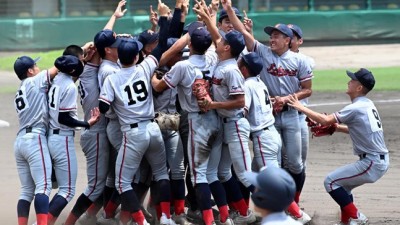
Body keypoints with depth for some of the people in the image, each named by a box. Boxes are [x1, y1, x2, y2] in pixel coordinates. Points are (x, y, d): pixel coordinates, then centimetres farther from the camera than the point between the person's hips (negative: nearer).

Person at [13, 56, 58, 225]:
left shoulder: (19, 94, 25)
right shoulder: (34, 82, 3)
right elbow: (58, 68, 3)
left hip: (20, 141, 8)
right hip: (35, 139, -8)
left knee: (27, 190, 9)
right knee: (43, 186, -16)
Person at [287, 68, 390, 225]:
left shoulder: (356, 108, -17)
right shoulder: (367, 105, 11)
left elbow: (325, 120, -20)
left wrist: (301, 107, -11)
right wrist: (338, 128, 9)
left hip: (372, 163, -9)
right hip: (380, 160, 9)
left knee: (331, 181, -2)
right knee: (342, 184, 22)